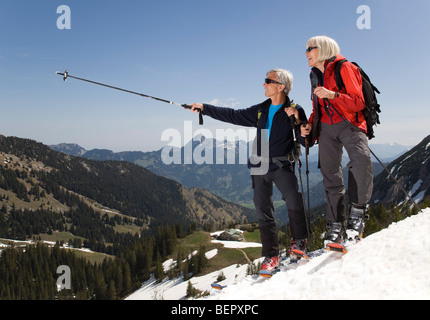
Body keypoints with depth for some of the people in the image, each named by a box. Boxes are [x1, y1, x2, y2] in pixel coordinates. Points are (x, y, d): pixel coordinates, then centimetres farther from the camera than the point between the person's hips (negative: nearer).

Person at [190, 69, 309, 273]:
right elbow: (233, 116, 19)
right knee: (263, 211, 3)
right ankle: (271, 256, 12)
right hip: (260, 167, 5)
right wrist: (204, 108, 18)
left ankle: (299, 240, 5)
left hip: (282, 166, -5)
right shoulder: (260, 111, 16)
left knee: (293, 201, -21)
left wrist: (297, 120, -17)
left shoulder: (295, 111, 1)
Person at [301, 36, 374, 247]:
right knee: (331, 175, 1)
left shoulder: (344, 68, -4)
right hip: (326, 127, 6)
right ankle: (335, 225, 6)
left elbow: (358, 102, -12)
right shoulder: (315, 76, 16)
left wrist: (332, 94, -25)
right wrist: (309, 124, 5)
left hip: (350, 124, -5)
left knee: (361, 160, -32)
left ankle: (357, 210, -19)